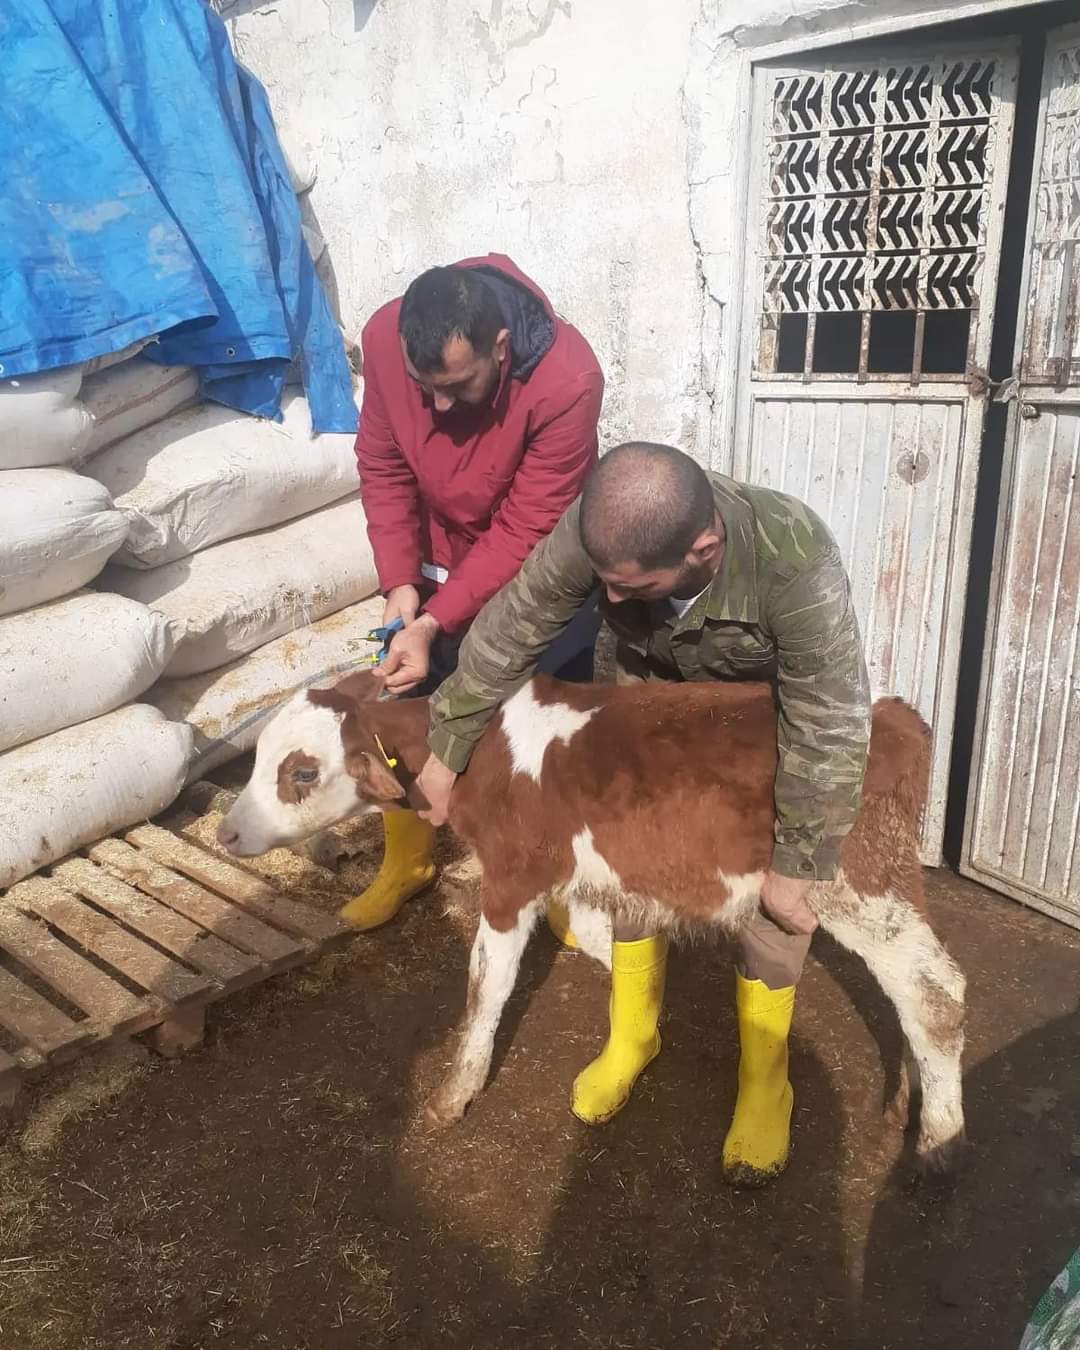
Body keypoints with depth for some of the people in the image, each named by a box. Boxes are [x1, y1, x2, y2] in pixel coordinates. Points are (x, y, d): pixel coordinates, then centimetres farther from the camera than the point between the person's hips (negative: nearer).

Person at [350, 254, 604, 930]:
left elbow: (523, 534, -29)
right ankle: (407, 861, 30)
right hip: (441, 559, 4)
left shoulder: (568, 381, -34)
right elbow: (384, 468, -9)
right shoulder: (385, 338, -22)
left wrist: (436, 621, -32)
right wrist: (401, 584, -18)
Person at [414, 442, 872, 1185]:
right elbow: (507, 633, -20)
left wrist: (797, 865, -24)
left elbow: (829, 736, -33)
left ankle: (764, 1083, 15)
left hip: (776, 716, -3)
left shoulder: (797, 567, -44)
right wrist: (446, 752, -10)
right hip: (659, 702, 4)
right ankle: (632, 1035, 27)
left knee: (770, 897, -7)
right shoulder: (597, 531, -35)